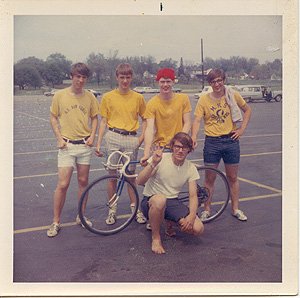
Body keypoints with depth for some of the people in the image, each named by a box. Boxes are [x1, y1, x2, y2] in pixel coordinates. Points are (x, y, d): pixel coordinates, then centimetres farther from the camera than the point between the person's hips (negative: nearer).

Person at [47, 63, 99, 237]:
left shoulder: (90, 97, 3)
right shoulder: (60, 95, -2)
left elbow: (95, 118, 13)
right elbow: (53, 118, 5)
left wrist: (92, 136, -2)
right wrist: (59, 138, -6)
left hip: (85, 145, 2)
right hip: (67, 145, -2)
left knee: (83, 181, 9)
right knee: (63, 184, -5)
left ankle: (81, 216, 24)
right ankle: (56, 221, 9)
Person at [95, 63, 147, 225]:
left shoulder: (138, 97, 6)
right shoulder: (108, 97, 4)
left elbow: (144, 119, 14)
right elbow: (103, 121, 6)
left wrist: (142, 137, 0)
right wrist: (98, 143, 0)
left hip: (131, 139, 1)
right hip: (113, 138, 0)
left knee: (131, 175, 8)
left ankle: (135, 208, 22)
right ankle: (112, 210, 17)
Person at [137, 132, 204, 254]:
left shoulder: (191, 169, -1)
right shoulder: (160, 159, -13)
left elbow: (193, 196, -3)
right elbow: (140, 181, -21)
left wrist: (191, 215, -21)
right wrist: (153, 163, -36)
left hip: (173, 203, 4)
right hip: (151, 201, -3)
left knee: (198, 229, -18)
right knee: (160, 199, -42)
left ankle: (170, 224, 16)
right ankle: (155, 237, -14)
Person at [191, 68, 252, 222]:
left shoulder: (233, 95, 1)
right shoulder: (204, 100, -4)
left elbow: (247, 110, 14)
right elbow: (197, 120, -11)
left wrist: (242, 129, 4)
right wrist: (194, 137, -29)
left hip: (231, 141, 1)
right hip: (212, 142, -1)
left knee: (232, 178, 11)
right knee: (209, 179, 5)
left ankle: (235, 209, 26)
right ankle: (206, 210, 18)